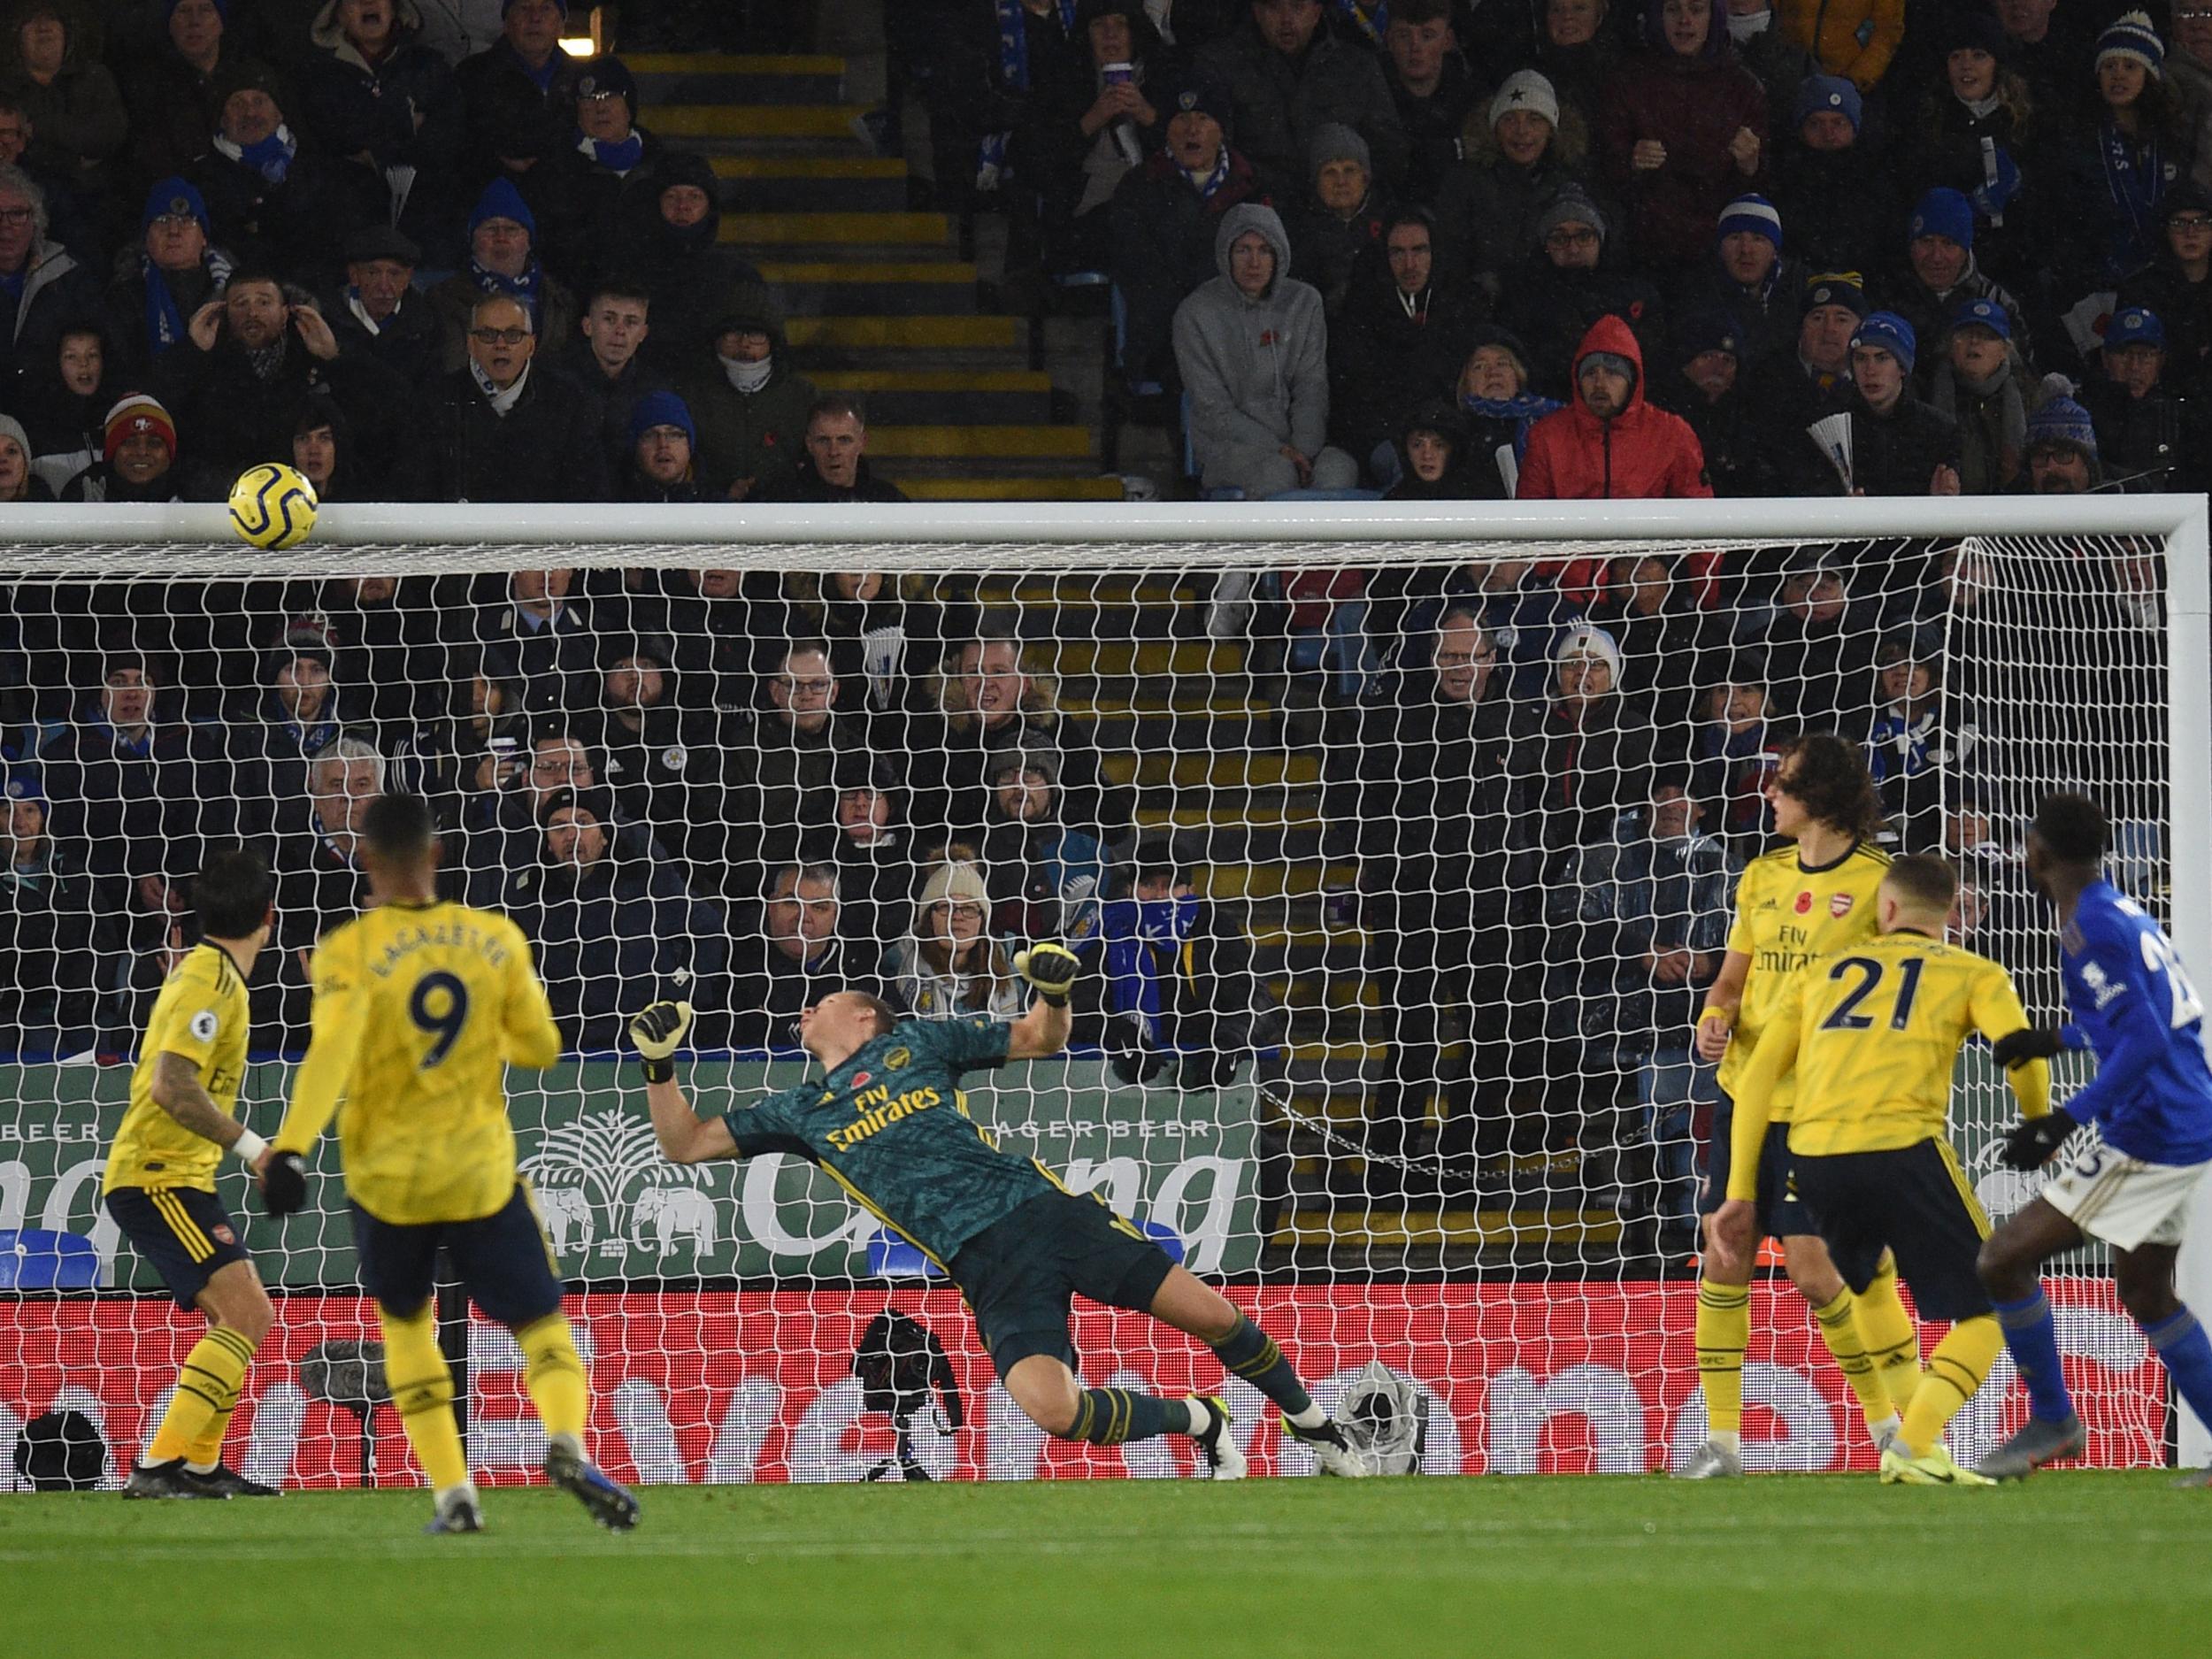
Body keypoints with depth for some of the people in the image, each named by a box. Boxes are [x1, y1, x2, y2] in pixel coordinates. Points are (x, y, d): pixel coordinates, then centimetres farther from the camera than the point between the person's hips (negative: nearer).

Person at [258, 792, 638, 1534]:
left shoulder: (349, 951, -11)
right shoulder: (497, 939, -1)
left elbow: (331, 1055, -25)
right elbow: (540, 1047, 7)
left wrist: (290, 1149, -31)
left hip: (386, 1174, -1)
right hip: (482, 1170, 1)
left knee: (406, 1326, 20)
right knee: (541, 1322, 8)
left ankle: (453, 1494, 8)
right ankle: (566, 1442, -23)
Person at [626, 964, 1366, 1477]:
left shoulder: (917, 1043, 15)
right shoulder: (803, 1111, 17)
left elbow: (1042, 1041, 20)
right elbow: (686, 1144, 18)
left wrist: (1054, 996, -2)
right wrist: (660, 1066, 2)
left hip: (1041, 1205, 0)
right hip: (986, 1264, 0)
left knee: (1211, 1314, -5)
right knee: (1050, 1408, -26)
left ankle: (1313, 1426, 22)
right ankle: (1200, 1423, 0)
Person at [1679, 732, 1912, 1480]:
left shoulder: (1878, 882, -7)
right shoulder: (1762, 877, 11)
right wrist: (1715, 1019, -2)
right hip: (1747, 1093, 6)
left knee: (1813, 1270, -9)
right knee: (1724, 1259, 0)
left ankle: (1900, 1431, 7)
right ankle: (1721, 1439, 6)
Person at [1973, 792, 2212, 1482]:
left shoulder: (2092, 929, -16)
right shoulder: (2127, 913, 12)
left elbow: (2145, 1042, -24)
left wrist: (2065, 1120, -27)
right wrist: (2052, 1039, 32)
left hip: (2145, 1135, -10)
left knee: (2004, 1259, -4)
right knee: (2145, 1291, 22)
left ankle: (2051, 1422, 7)